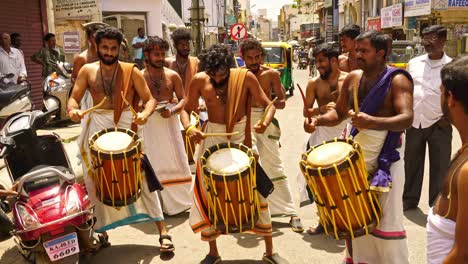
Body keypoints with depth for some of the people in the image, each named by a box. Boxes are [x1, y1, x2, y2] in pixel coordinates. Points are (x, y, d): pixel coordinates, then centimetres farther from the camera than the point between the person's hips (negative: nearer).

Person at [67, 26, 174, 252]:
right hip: (97, 128, 3)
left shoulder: (131, 71, -2)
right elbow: (74, 97, 2)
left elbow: (149, 98, -4)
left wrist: (145, 113, -26)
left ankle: (162, 230, 4)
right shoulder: (87, 71, 4)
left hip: (126, 126, -2)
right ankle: (100, 229, 28)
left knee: (141, 176, -3)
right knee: (96, 181, 9)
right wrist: (73, 110, -22)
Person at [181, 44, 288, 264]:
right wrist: (189, 128, -18)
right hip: (211, 138, 1)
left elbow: (268, 105, -6)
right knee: (207, 195, 4)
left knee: (256, 192, 1)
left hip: (241, 137, -1)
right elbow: (186, 109, 3)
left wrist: (265, 122, -28)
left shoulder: (245, 77, -10)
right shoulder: (200, 80, -7)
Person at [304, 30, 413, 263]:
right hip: (354, 153, 6)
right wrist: (318, 120, -7)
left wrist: (373, 122, -42)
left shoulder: (397, 80, -12)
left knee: (385, 217, -1)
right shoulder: (352, 78, 6)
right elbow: (339, 113, 13)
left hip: (385, 155, -6)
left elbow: (407, 118, -25)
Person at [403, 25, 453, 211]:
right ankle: (409, 200, 31)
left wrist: (448, 117, -10)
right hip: (414, 124, 3)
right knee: (411, 164, 15)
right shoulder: (414, 63, 6)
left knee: (439, 167, 7)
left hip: (439, 126, -3)